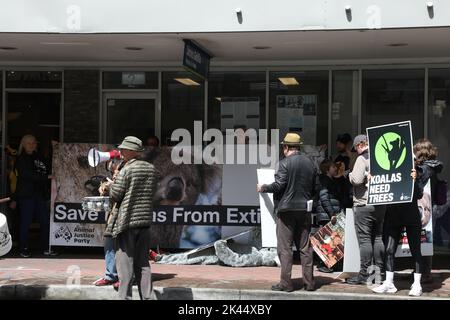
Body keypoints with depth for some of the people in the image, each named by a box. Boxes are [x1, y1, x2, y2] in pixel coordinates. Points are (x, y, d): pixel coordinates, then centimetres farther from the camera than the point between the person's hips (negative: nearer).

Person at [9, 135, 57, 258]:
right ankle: (24, 249, 7)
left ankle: (46, 248, 9)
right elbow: (28, 176, -15)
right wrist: (47, 177, -18)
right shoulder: (21, 160, -3)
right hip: (26, 195, -6)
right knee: (25, 222, -2)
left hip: (39, 195, 6)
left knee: (45, 221, 3)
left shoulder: (37, 158, 15)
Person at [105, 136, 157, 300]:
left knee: (125, 262, -2)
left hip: (126, 221, -6)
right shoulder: (151, 169, 8)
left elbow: (115, 196, -10)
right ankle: (146, 296, 13)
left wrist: (112, 184, 10)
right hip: (145, 220, 6)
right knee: (143, 262, 12)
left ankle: (125, 296, -2)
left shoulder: (126, 170, -12)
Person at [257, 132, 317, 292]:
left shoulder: (285, 163, -11)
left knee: (285, 247, 0)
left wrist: (263, 188, 0)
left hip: (287, 209, -6)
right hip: (305, 209, 6)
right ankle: (309, 282, 12)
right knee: (306, 247, 10)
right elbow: (314, 188, 12)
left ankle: (286, 283, -1)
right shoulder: (310, 163, 8)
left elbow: (278, 186, -15)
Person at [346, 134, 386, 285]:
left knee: (364, 239, -3)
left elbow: (357, 180, -20)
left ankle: (365, 274, -1)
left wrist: (350, 174, -1)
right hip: (381, 204, 7)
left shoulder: (362, 159, -11)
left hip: (364, 204, -7)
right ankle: (379, 271, 17)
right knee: (378, 238, 12)